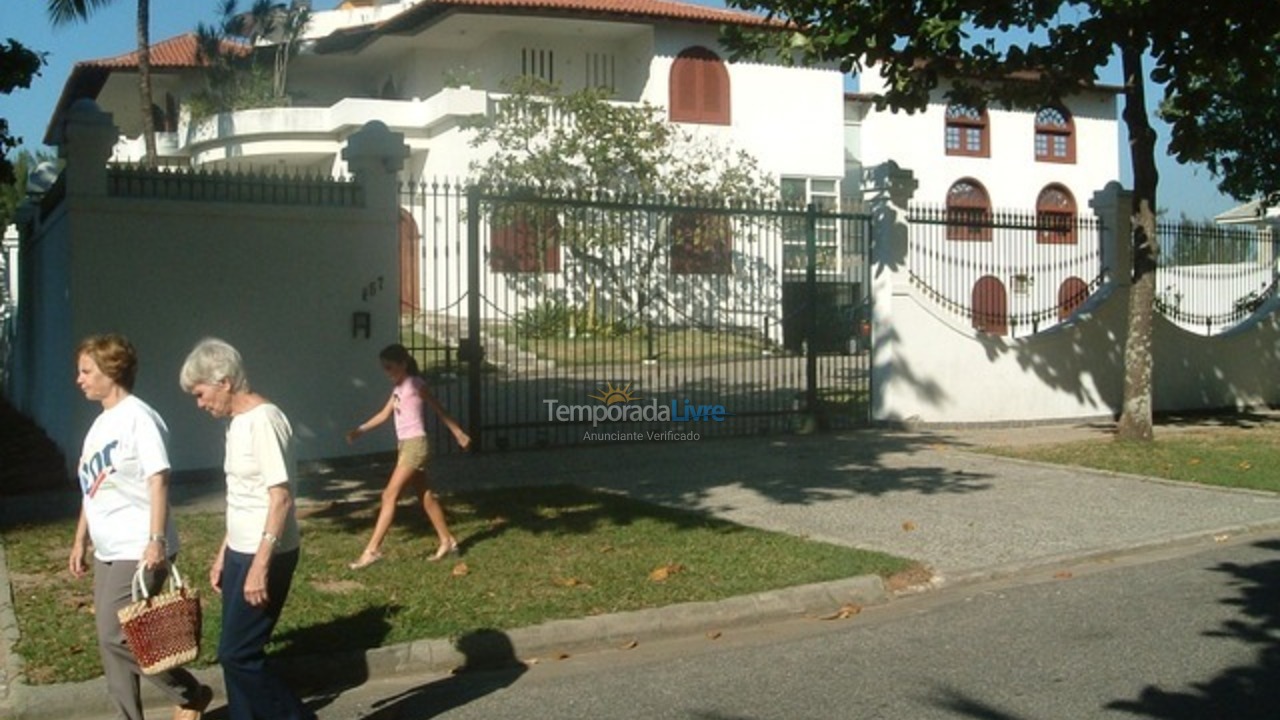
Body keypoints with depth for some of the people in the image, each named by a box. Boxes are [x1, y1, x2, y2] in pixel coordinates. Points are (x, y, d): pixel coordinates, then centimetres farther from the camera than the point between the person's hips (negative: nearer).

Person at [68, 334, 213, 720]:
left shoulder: (138, 417, -13)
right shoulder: (101, 423, 14)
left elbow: (158, 480, -20)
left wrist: (156, 540, -27)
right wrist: (80, 540, 21)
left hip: (139, 551, -9)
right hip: (110, 551, 9)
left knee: (116, 636, -10)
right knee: (111, 639, 10)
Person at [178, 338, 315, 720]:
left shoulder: (263, 420, -17)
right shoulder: (237, 422, 12)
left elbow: (281, 497, -22)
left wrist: (260, 564, -24)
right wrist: (224, 553, 19)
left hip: (266, 555, -9)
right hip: (242, 552, 9)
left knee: (238, 654, -5)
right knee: (237, 653, 11)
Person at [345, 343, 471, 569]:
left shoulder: (415, 384, -10)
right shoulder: (398, 388, 14)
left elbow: (438, 409, -6)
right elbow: (385, 414, 16)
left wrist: (459, 433, -3)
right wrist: (360, 430, 5)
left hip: (415, 444, -9)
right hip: (404, 445, 9)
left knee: (390, 495, -11)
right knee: (426, 496, 13)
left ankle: (372, 550, -11)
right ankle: (447, 541, 22)